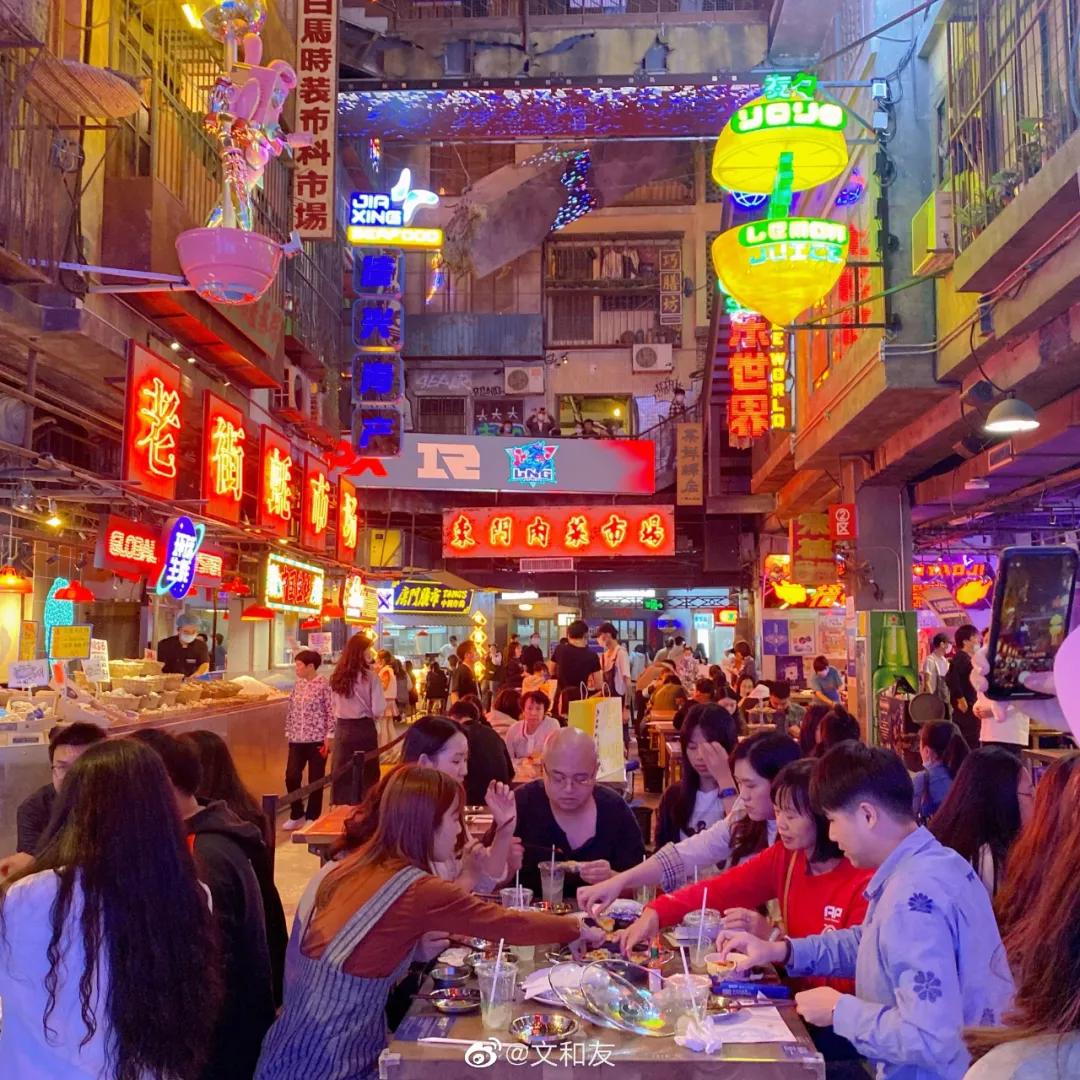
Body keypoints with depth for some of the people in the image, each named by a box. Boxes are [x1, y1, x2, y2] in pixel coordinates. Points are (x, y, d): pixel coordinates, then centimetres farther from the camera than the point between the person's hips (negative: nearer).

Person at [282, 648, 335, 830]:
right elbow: (291, 711, 14)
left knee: (315, 780, 3)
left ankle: (313, 817, 17)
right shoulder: (298, 684, 8)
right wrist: (288, 733, 11)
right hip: (297, 739, 5)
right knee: (291, 776, 0)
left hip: (317, 739, -5)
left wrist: (328, 738, -11)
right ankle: (296, 815, 18)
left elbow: (331, 713, -9)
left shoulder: (324, 685, -9)